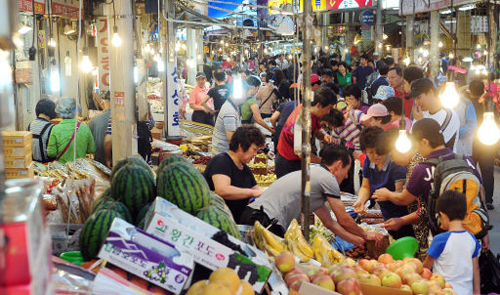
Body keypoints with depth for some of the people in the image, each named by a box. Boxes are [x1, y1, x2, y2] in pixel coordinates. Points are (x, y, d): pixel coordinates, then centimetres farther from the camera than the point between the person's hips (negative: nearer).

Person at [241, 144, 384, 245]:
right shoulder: (328, 178, -3)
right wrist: (365, 235, 21)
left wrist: (359, 241, 30)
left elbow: (329, 222, 28)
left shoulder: (315, 174, 26)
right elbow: (343, 219, 4)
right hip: (265, 221, -10)